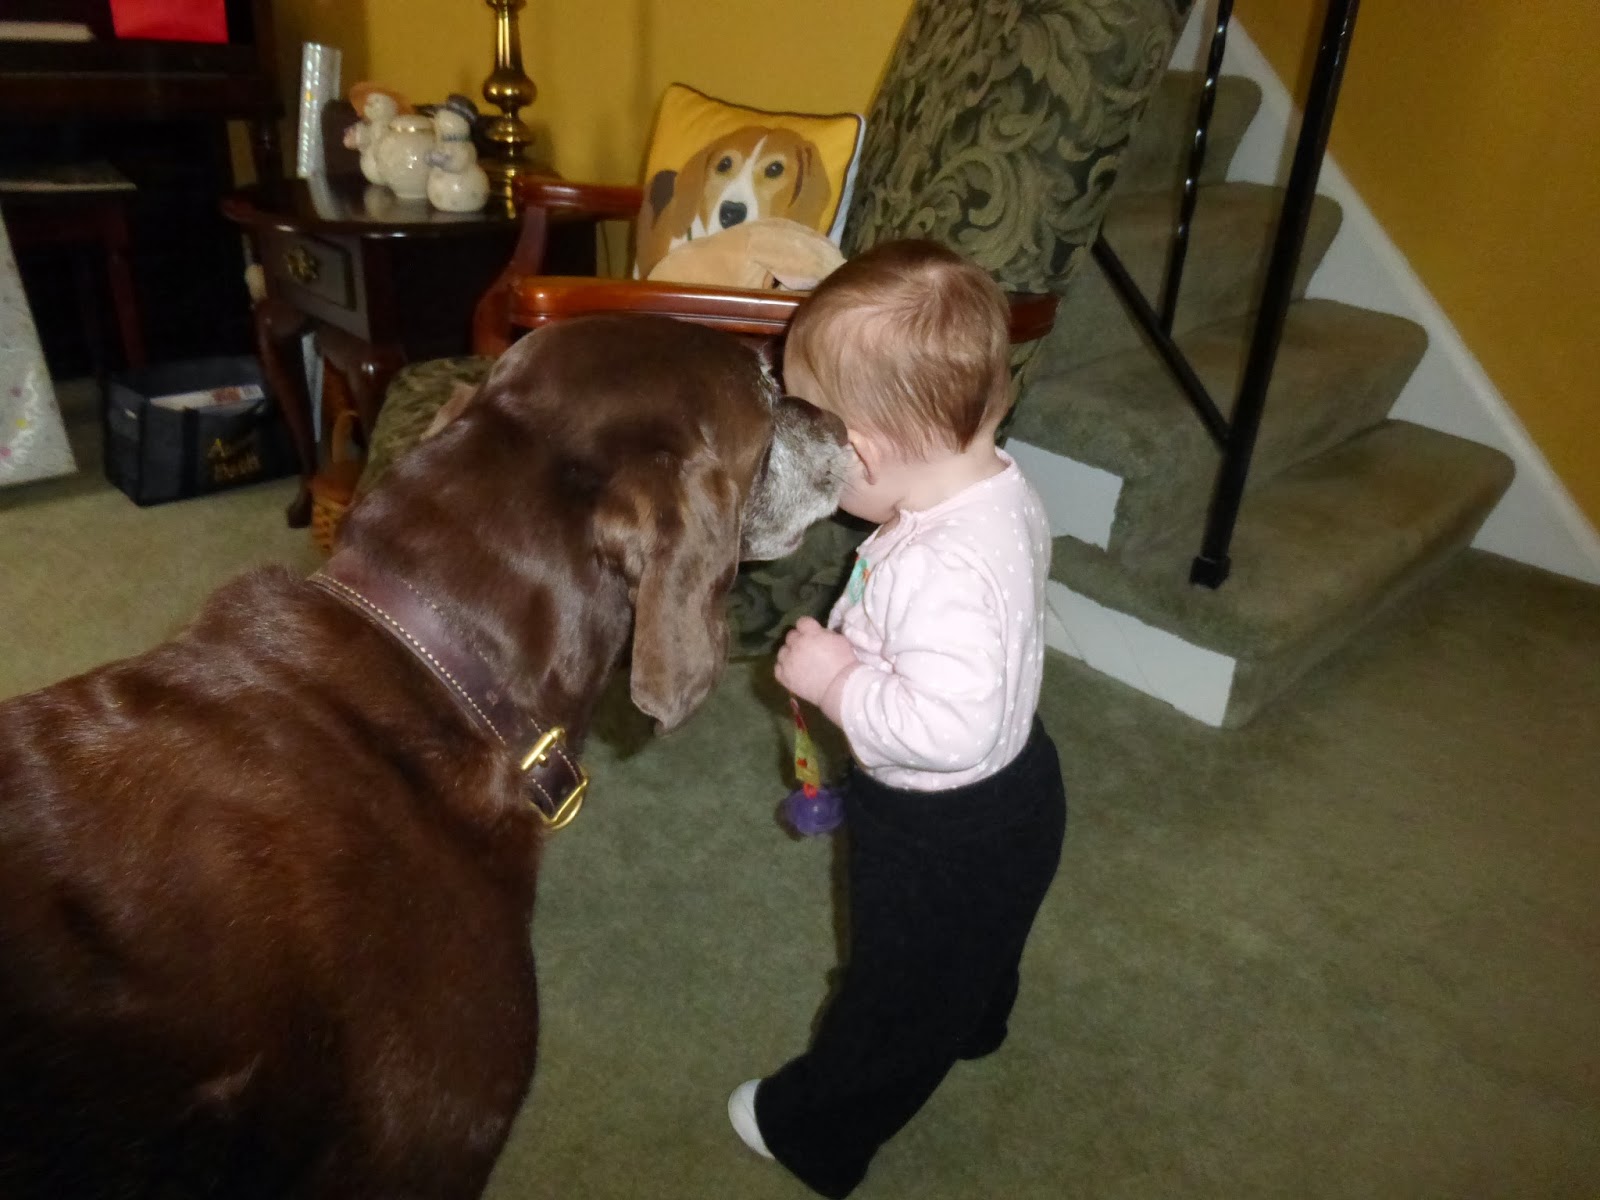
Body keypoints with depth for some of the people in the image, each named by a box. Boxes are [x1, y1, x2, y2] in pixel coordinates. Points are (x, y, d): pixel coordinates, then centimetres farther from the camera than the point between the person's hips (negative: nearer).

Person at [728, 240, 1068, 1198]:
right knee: (975, 943, 37)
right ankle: (976, 1024, 67)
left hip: (944, 831, -9)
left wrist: (835, 681, -28)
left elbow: (949, 727, -41)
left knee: (899, 992, 18)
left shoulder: (941, 571, -39)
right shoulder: (1000, 482, -11)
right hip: (1009, 791, 9)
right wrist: (864, 649, 0)